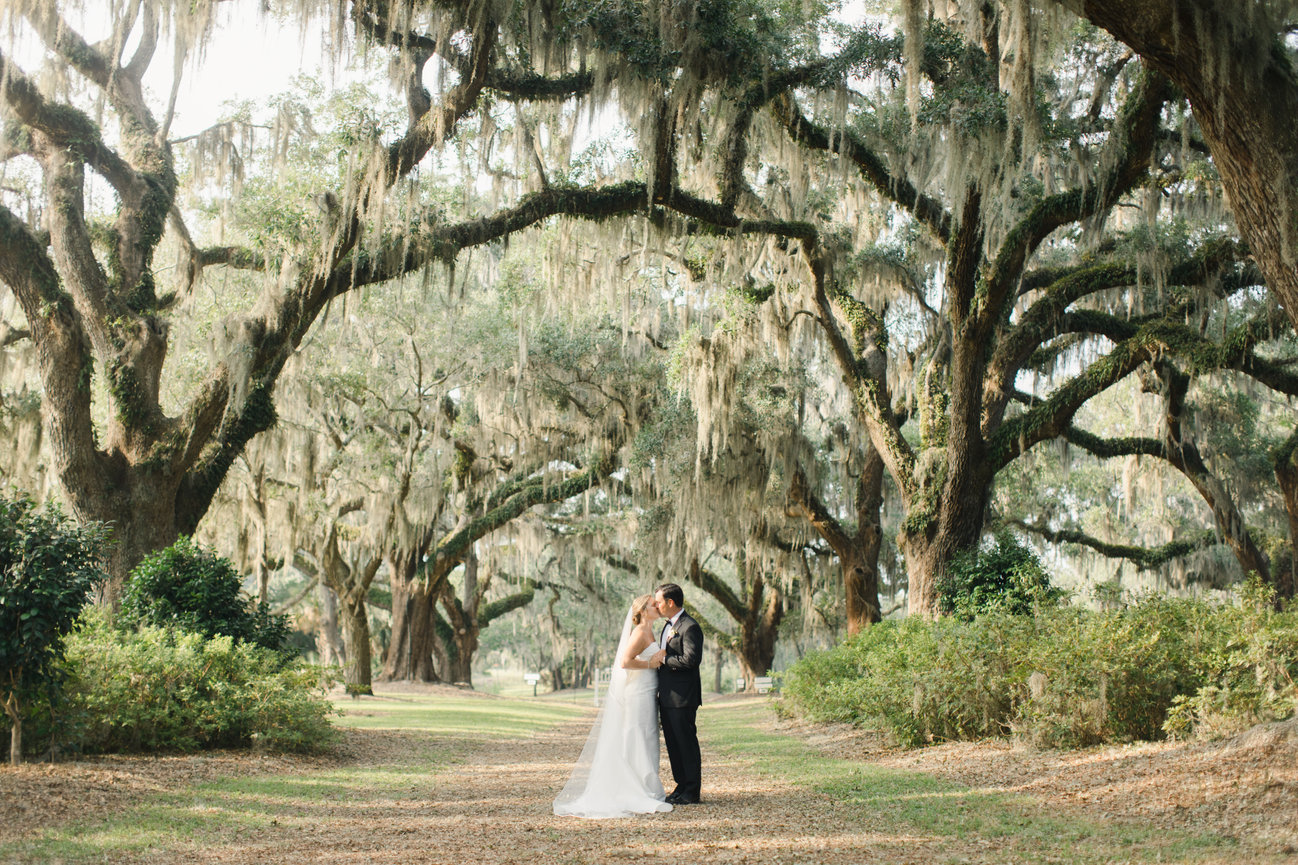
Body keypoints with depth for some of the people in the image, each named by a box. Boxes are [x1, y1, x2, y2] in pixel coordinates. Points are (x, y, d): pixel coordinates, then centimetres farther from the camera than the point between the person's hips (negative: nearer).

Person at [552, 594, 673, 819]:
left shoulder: (648, 632, 14)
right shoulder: (640, 632, -15)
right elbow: (625, 662, -26)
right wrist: (651, 663, -18)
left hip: (646, 694, 10)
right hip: (639, 693, -10)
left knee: (643, 743, 12)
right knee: (640, 742, -5)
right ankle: (644, 794, -2)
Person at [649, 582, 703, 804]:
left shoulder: (690, 627, -15)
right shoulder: (668, 626, 17)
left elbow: (691, 659, -24)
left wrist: (664, 659, -16)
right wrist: (658, 657, 3)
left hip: (682, 698, -10)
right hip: (667, 697, 10)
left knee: (686, 743, -3)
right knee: (673, 744, 14)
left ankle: (691, 792, 4)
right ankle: (681, 786, 23)